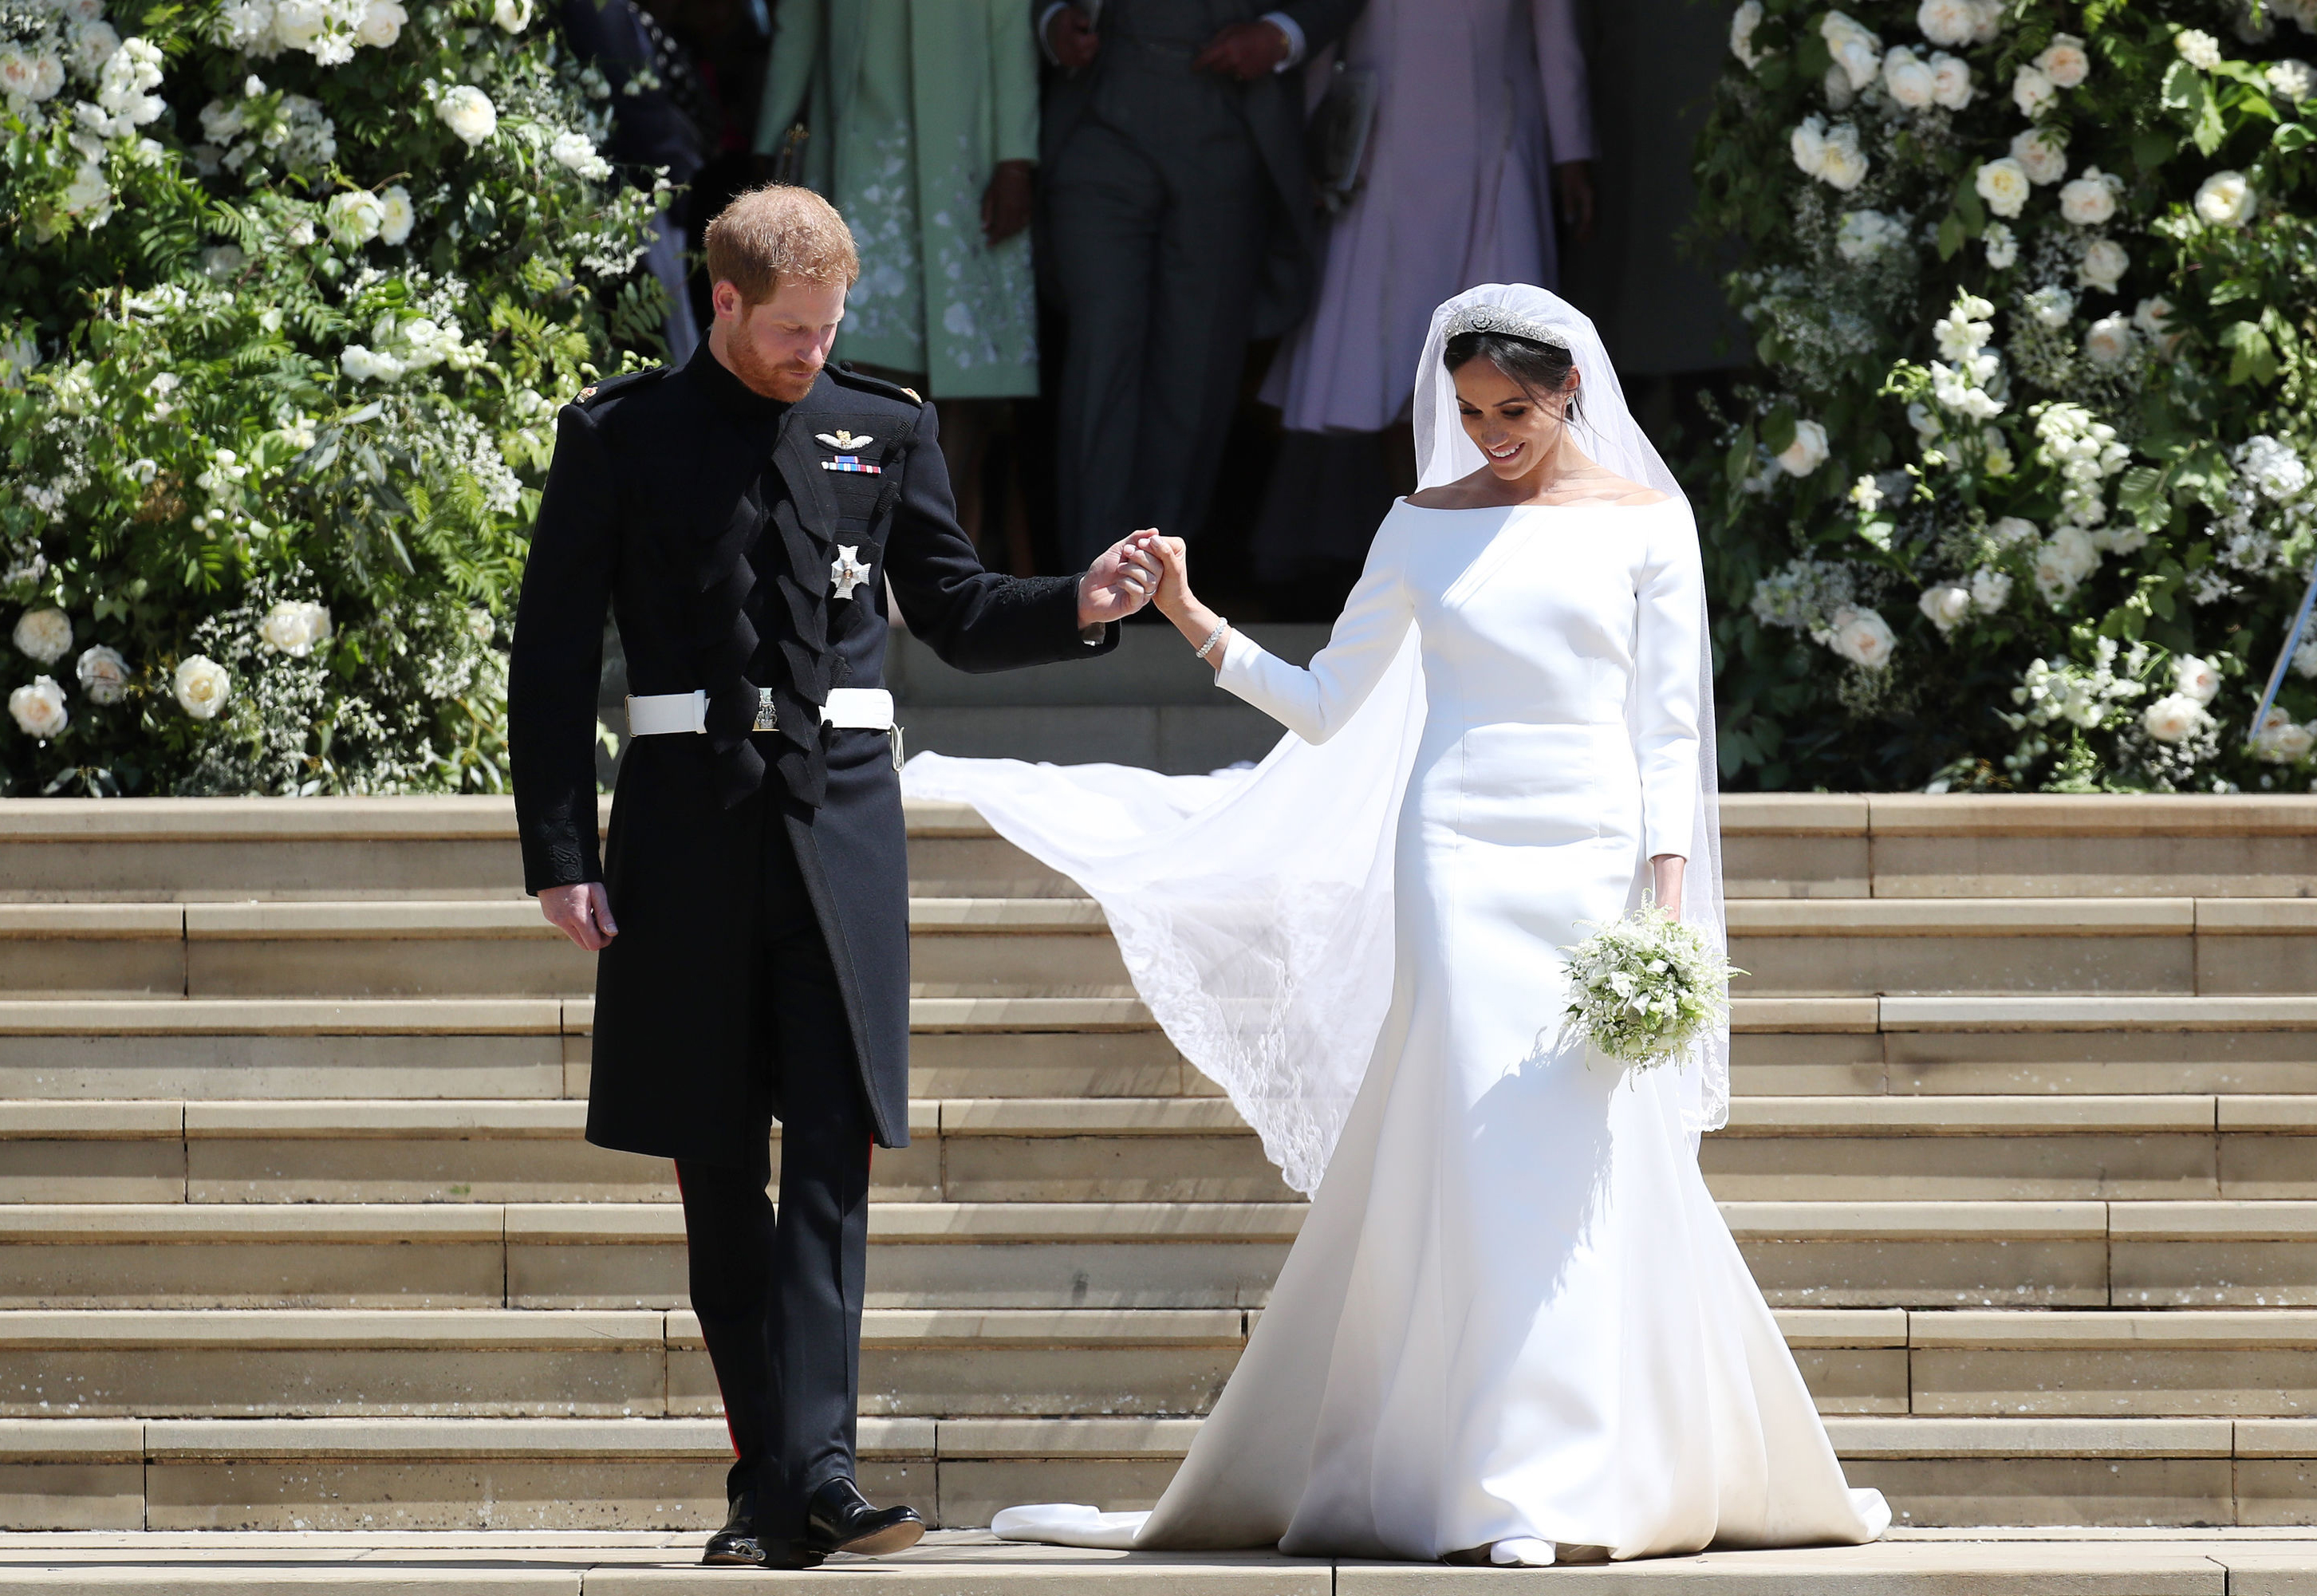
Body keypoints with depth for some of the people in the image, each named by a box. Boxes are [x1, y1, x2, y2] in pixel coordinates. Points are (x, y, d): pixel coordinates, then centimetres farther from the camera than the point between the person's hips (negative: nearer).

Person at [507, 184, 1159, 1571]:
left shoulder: (883, 430, 9)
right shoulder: (619, 437, 3)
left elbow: (956, 612, 16)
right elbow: (555, 655, 3)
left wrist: (1078, 608, -4)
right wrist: (561, 854, -4)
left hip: (839, 820, 0)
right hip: (687, 820, 0)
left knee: (831, 1156, -9)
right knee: (717, 1170, 5)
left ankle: (814, 1472, -15)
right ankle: (769, 1480, 12)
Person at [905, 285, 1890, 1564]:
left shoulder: (1644, 523, 6)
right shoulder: (1427, 527, 9)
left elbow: (1669, 725, 4)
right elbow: (1327, 706, 11)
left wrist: (1669, 891, -4)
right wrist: (1195, 622, 0)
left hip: (1593, 859, 0)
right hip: (1460, 856, 0)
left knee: (1596, 1160, -6)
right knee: (1482, 1155, -8)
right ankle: (1509, 1480, -7)